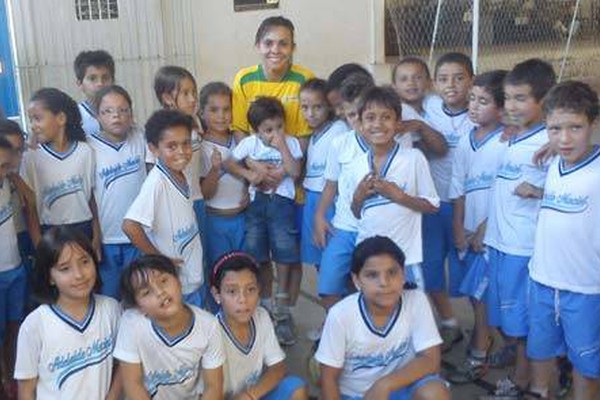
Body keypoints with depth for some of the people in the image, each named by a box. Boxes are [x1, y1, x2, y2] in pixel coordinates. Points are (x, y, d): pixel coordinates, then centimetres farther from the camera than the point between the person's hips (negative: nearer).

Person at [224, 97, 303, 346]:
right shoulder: (250, 143, 0)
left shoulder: (291, 143, -2)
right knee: (258, 253, 9)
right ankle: (265, 301, 26)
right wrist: (249, 174, -17)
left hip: (282, 202, -2)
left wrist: (282, 146, -15)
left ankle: (282, 302, 12)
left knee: (284, 250, -5)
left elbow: (295, 172, -12)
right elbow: (229, 163, -2)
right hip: (257, 202, 2)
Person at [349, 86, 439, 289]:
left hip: (405, 256, -4)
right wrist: (357, 197, -6)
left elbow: (432, 205, -6)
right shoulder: (357, 164, 4)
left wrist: (398, 195, -17)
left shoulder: (414, 158, -10)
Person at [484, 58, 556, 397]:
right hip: (499, 242, 7)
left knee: (522, 320, 7)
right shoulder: (511, 139, 10)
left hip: (527, 246, -7)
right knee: (506, 318, 17)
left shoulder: (548, 143, -14)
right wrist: (485, 228, 16)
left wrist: (537, 191, -25)